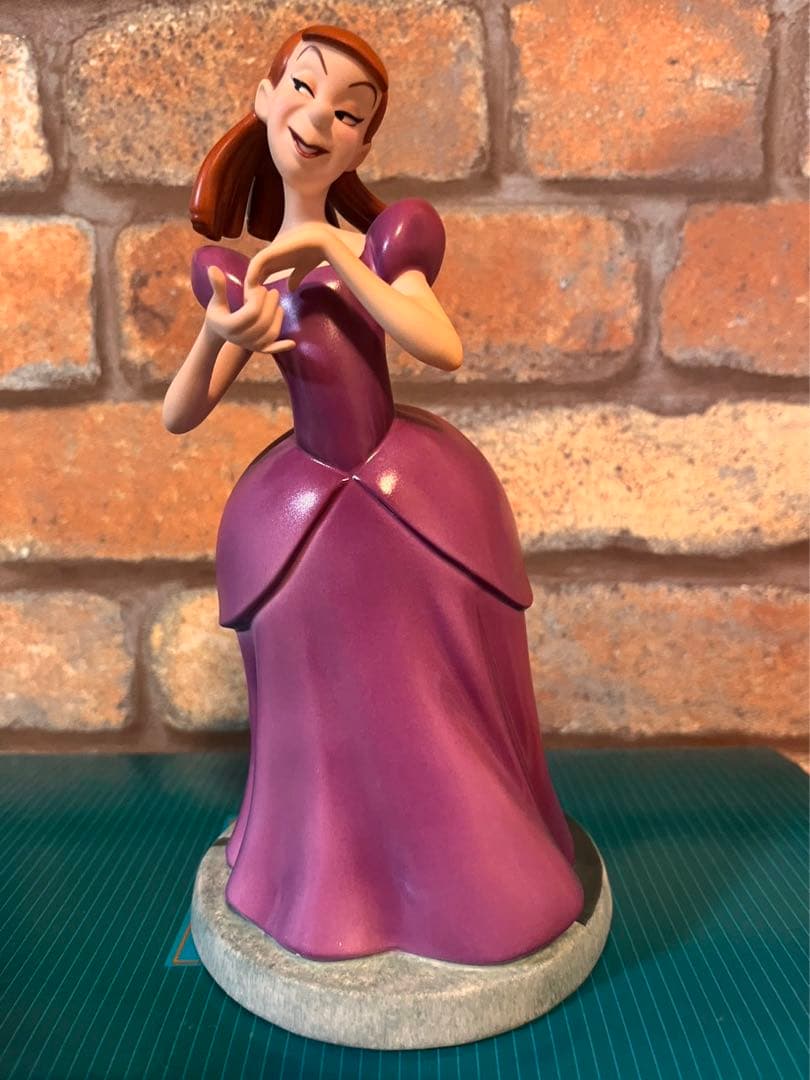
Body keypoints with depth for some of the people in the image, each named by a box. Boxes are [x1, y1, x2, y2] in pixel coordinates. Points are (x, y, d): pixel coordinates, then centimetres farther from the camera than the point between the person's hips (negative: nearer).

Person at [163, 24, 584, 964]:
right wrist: (215, 340, -22)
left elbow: (446, 349, -19)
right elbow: (177, 418, -3)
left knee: (442, 711, 13)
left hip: (418, 496, -1)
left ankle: (471, 878, 44)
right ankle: (329, 885, 45)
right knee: (329, 717, 15)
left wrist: (335, 252, -23)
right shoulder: (237, 275, 3)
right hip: (304, 510, 2)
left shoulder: (383, 237, -2)